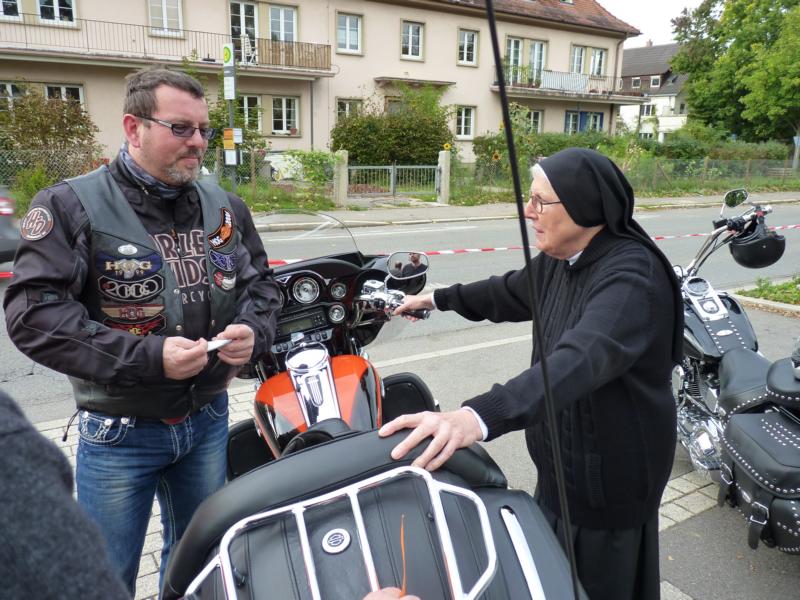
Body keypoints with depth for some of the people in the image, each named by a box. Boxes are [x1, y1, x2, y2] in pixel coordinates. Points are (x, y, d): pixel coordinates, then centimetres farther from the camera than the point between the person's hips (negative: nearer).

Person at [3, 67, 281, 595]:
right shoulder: (71, 206, -11)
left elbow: (261, 282, 12)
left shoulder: (225, 207, 4)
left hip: (208, 418, 5)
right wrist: (147, 356, -25)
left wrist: (253, 329, -11)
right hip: (119, 432, -4)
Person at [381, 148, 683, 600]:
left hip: (609, 475, -8)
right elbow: (512, 292, 19)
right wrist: (440, 299, 26)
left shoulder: (632, 274, -29)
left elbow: (582, 358, -47)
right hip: (562, 461, 8)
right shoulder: (560, 259, -1)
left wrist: (478, 417, -61)